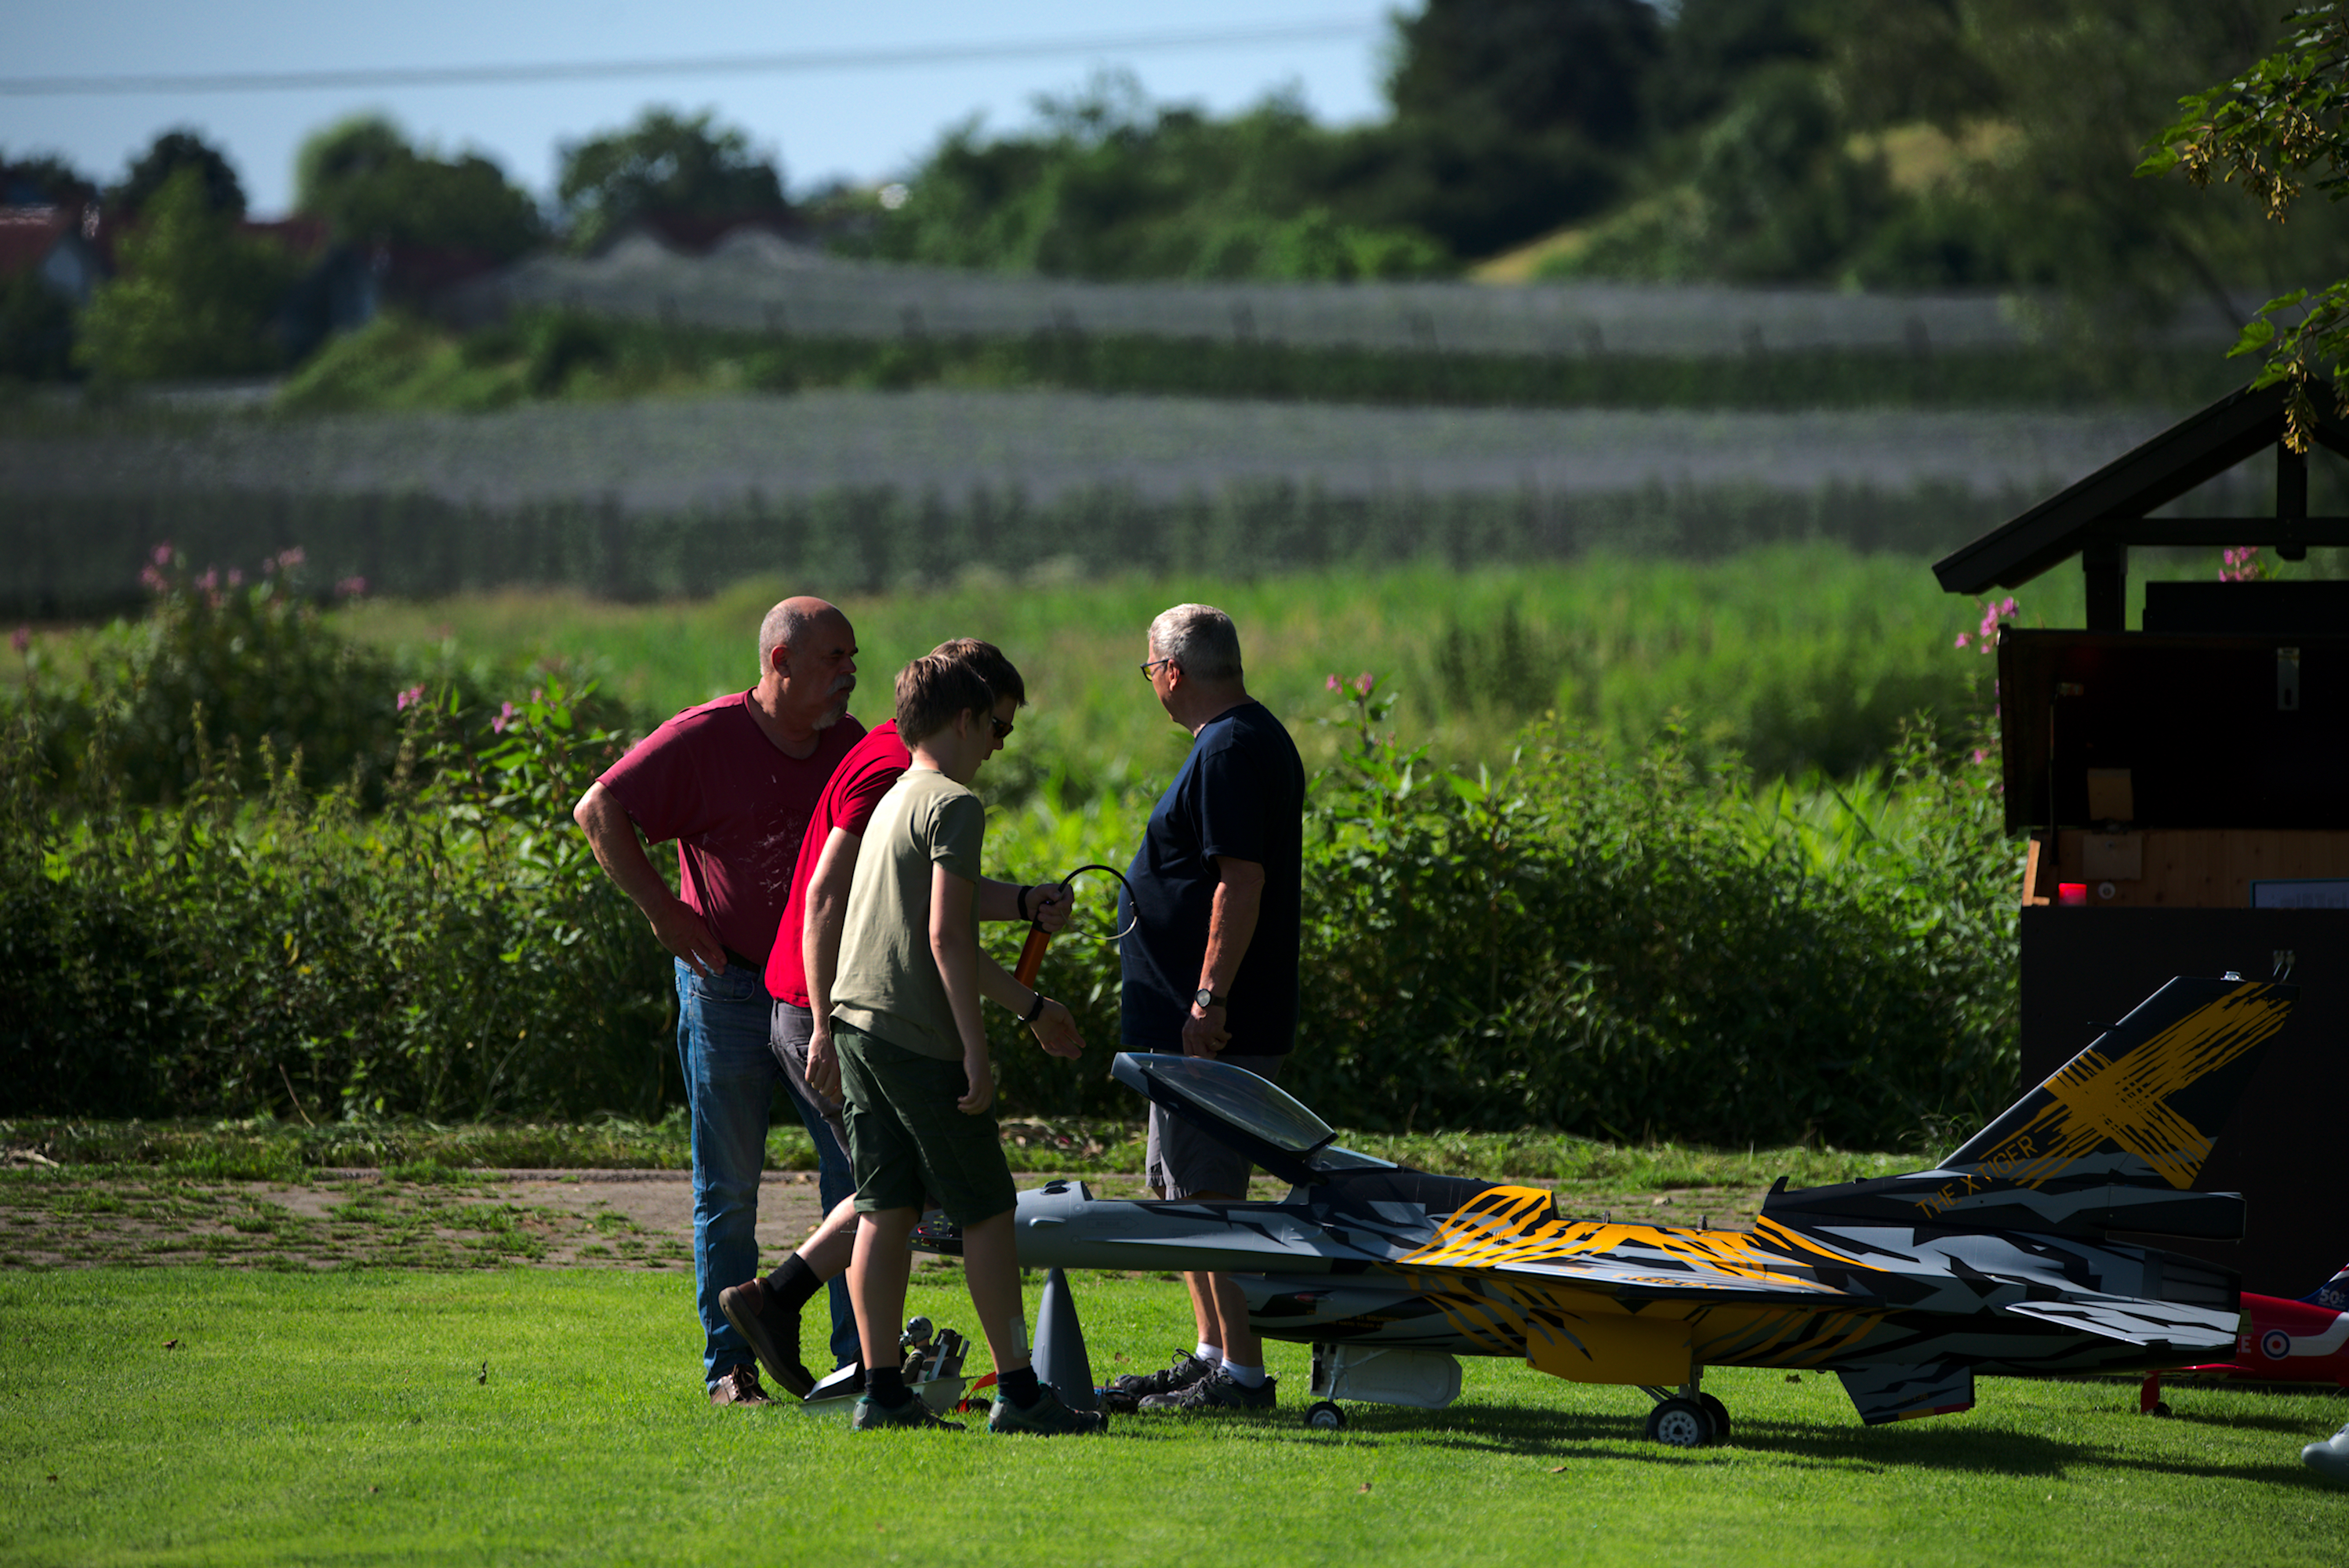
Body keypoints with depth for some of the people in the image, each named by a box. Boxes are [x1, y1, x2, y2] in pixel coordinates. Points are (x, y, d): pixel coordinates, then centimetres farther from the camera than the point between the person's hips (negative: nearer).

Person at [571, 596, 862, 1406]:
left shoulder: (850, 746, 7)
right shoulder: (706, 739, -10)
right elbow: (599, 809, -9)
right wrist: (662, 908, -12)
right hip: (728, 989, -4)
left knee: (858, 1173, 1)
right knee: (727, 1190, 2)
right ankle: (729, 1363, 9)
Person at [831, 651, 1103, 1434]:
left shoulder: (893, 802, 20)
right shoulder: (954, 805, -9)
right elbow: (946, 939, -17)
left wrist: (1031, 1007, 34)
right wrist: (976, 1051, -16)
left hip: (857, 1019, 9)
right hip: (919, 1036, -9)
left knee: (886, 1207, 8)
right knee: (986, 1208, -1)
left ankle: (882, 1389, 6)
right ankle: (1018, 1390, 0)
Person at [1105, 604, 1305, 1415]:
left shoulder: (1228, 751, -16)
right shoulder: (1256, 737, 17)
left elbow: (1241, 881, -24)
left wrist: (1209, 1001, -25)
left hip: (1214, 1029, -11)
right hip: (1194, 1022, 11)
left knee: (1208, 1195, -9)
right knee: (1183, 1190, 17)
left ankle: (1241, 1370, -8)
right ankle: (1212, 1353, 23)